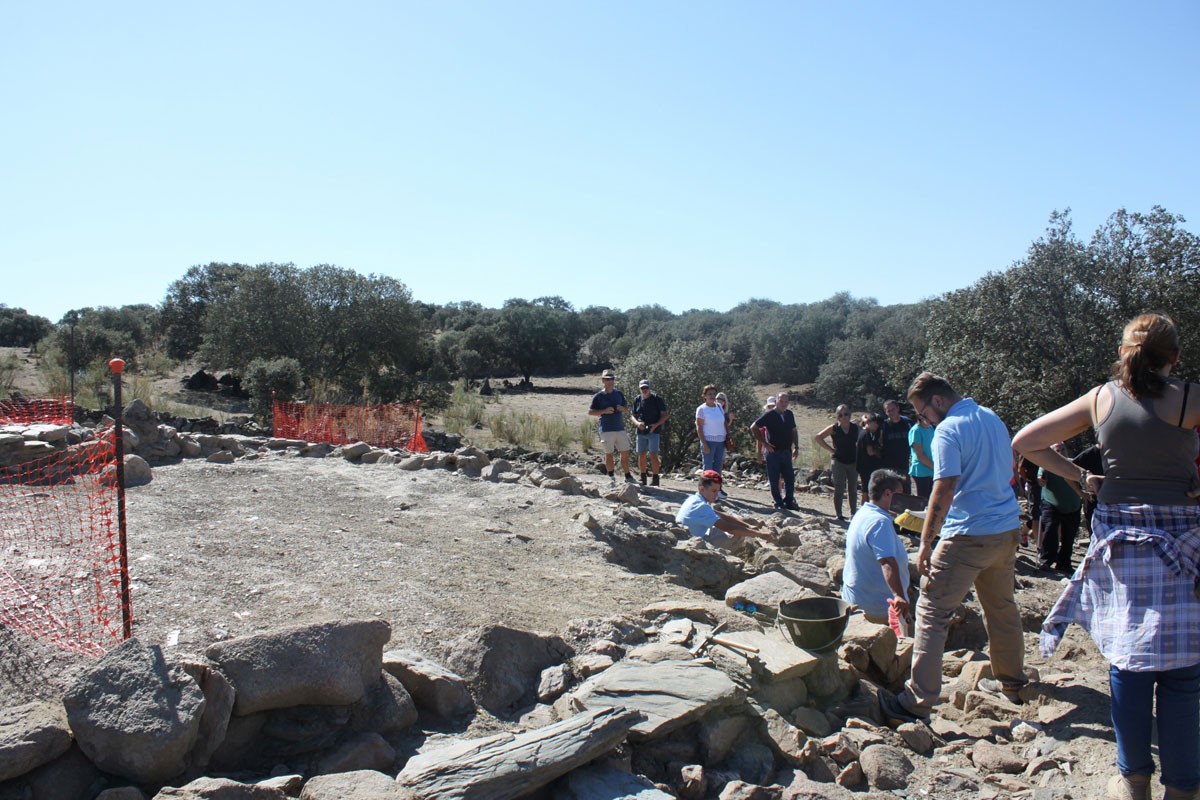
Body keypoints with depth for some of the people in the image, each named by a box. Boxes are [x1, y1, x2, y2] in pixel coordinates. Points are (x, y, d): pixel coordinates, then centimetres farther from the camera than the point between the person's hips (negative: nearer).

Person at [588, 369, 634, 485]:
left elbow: (626, 409, 20)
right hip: (606, 430, -4)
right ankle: (611, 476, 14)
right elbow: (590, 411, -3)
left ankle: (627, 476, 13)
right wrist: (604, 411, -16)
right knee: (609, 454, 2)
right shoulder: (598, 396, -2)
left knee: (625, 453, 4)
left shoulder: (619, 394, 12)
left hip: (620, 428, 4)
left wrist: (622, 408, -4)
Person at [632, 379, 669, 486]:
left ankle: (655, 480, -2)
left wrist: (656, 425, -15)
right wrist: (637, 423, -8)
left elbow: (665, 414, -2)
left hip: (654, 431, -4)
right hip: (641, 431, 4)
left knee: (653, 455, -10)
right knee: (641, 455, 6)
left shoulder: (657, 399, -3)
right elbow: (633, 415, 14)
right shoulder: (637, 400, 9)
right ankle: (643, 479, 18)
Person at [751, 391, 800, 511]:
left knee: (790, 478, 6)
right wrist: (765, 444, -11)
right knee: (774, 479, 1)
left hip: (786, 452, 5)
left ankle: (789, 502, 18)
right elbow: (753, 428, -9)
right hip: (773, 452, -5)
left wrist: (796, 447, 14)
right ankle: (778, 503, 12)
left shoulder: (789, 414, 9)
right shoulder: (769, 415, -9)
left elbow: (794, 431, 21)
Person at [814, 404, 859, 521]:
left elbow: (857, 443, 15)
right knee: (839, 489, -3)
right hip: (838, 462, -3)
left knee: (853, 489, 9)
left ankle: (853, 512, 21)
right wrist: (831, 449, -6)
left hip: (853, 462, 3)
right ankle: (839, 514, 3)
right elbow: (818, 437, -4)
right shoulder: (834, 428, -6)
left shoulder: (855, 428, 3)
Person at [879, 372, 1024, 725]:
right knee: (1002, 607, 21)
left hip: (969, 535, -8)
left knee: (932, 611, -5)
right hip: (1007, 528, 9)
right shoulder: (993, 418, 11)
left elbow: (944, 491, -21)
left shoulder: (948, 431, -14)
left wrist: (926, 542, -17)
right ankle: (1011, 683, 34)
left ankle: (918, 701, -5)